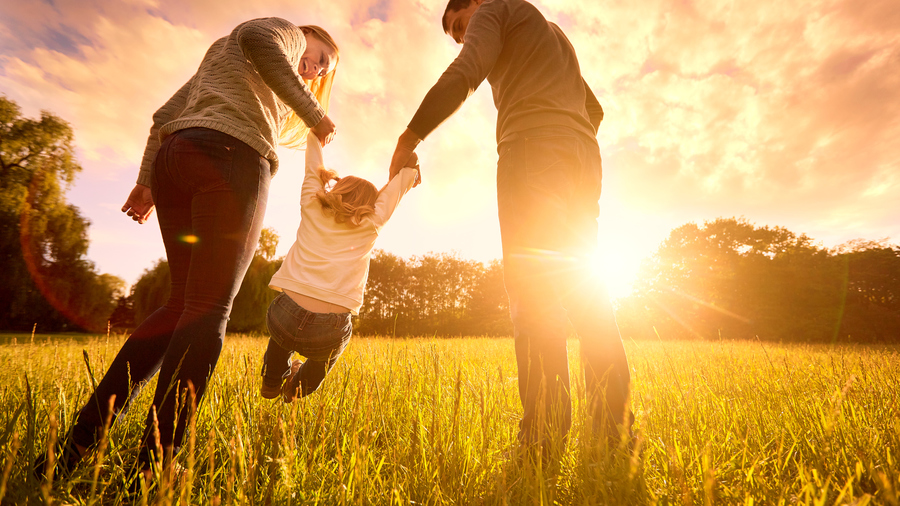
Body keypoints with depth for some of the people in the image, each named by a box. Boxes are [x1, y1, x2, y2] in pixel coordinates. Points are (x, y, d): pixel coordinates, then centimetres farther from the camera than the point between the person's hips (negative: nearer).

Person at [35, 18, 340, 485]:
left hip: (172, 159, 8)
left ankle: (78, 444, 3)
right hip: (230, 155, -8)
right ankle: (152, 469, -13)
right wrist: (313, 113, -6)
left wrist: (146, 180, 21)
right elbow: (256, 37, -8)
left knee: (184, 303, 7)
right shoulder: (286, 32, 19)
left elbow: (165, 115, 29)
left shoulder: (216, 58, 40)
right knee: (208, 309, -12)